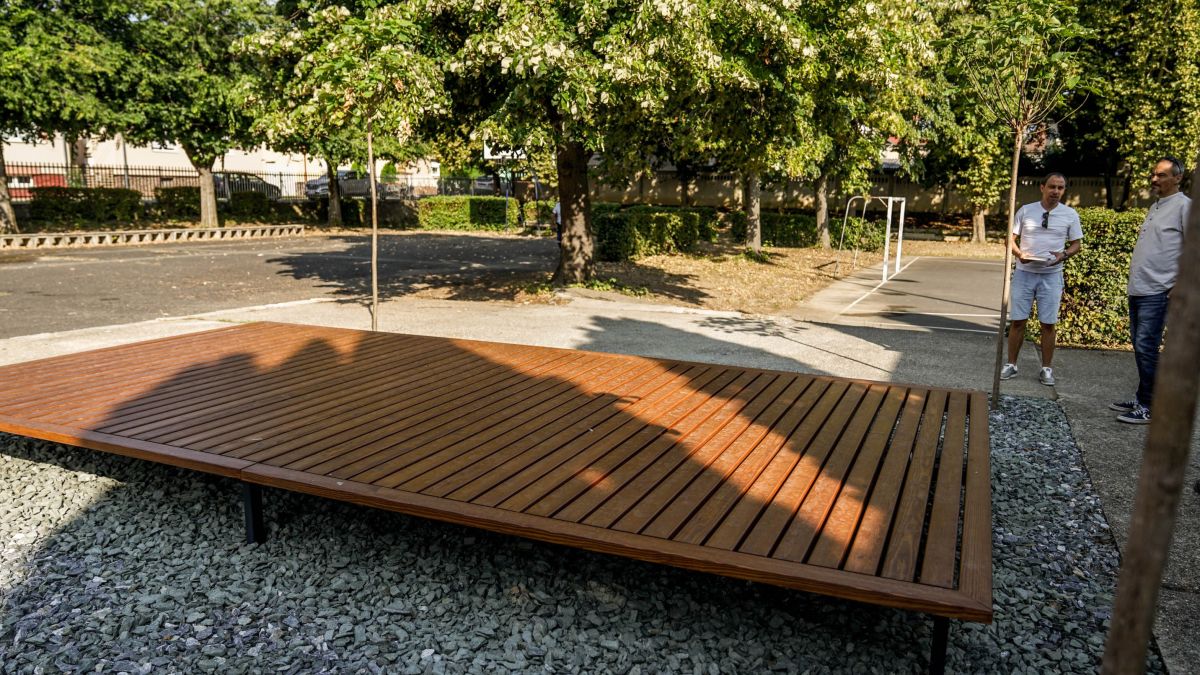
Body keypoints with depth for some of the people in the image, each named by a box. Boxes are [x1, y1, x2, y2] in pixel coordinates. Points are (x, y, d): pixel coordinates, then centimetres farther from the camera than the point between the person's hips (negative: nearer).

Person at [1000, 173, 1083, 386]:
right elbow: (1011, 238, 4)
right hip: (1024, 272, 0)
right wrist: (1019, 253, -16)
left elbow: (1076, 243, 7)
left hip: (1051, 275, 0)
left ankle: (1047, 369, 14)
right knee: (1017, 320, 3)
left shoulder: (1070, 215, 1)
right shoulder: (1025, 210, 0)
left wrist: (1064, 254, -14)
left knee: (1048, 323, 4)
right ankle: (1011, 365, 13)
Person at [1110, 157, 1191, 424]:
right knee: (1139, 346, 12)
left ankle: (1148, 407, -3)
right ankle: (1140, 399, 21)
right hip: (1137, 289, 8)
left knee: (1146, 348, -9)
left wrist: (1180, 285, -15)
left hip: (1158, 292, -8)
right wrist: (1136, 276, 18)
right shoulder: (1155, 207, 19)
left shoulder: (1184, 205, -6)